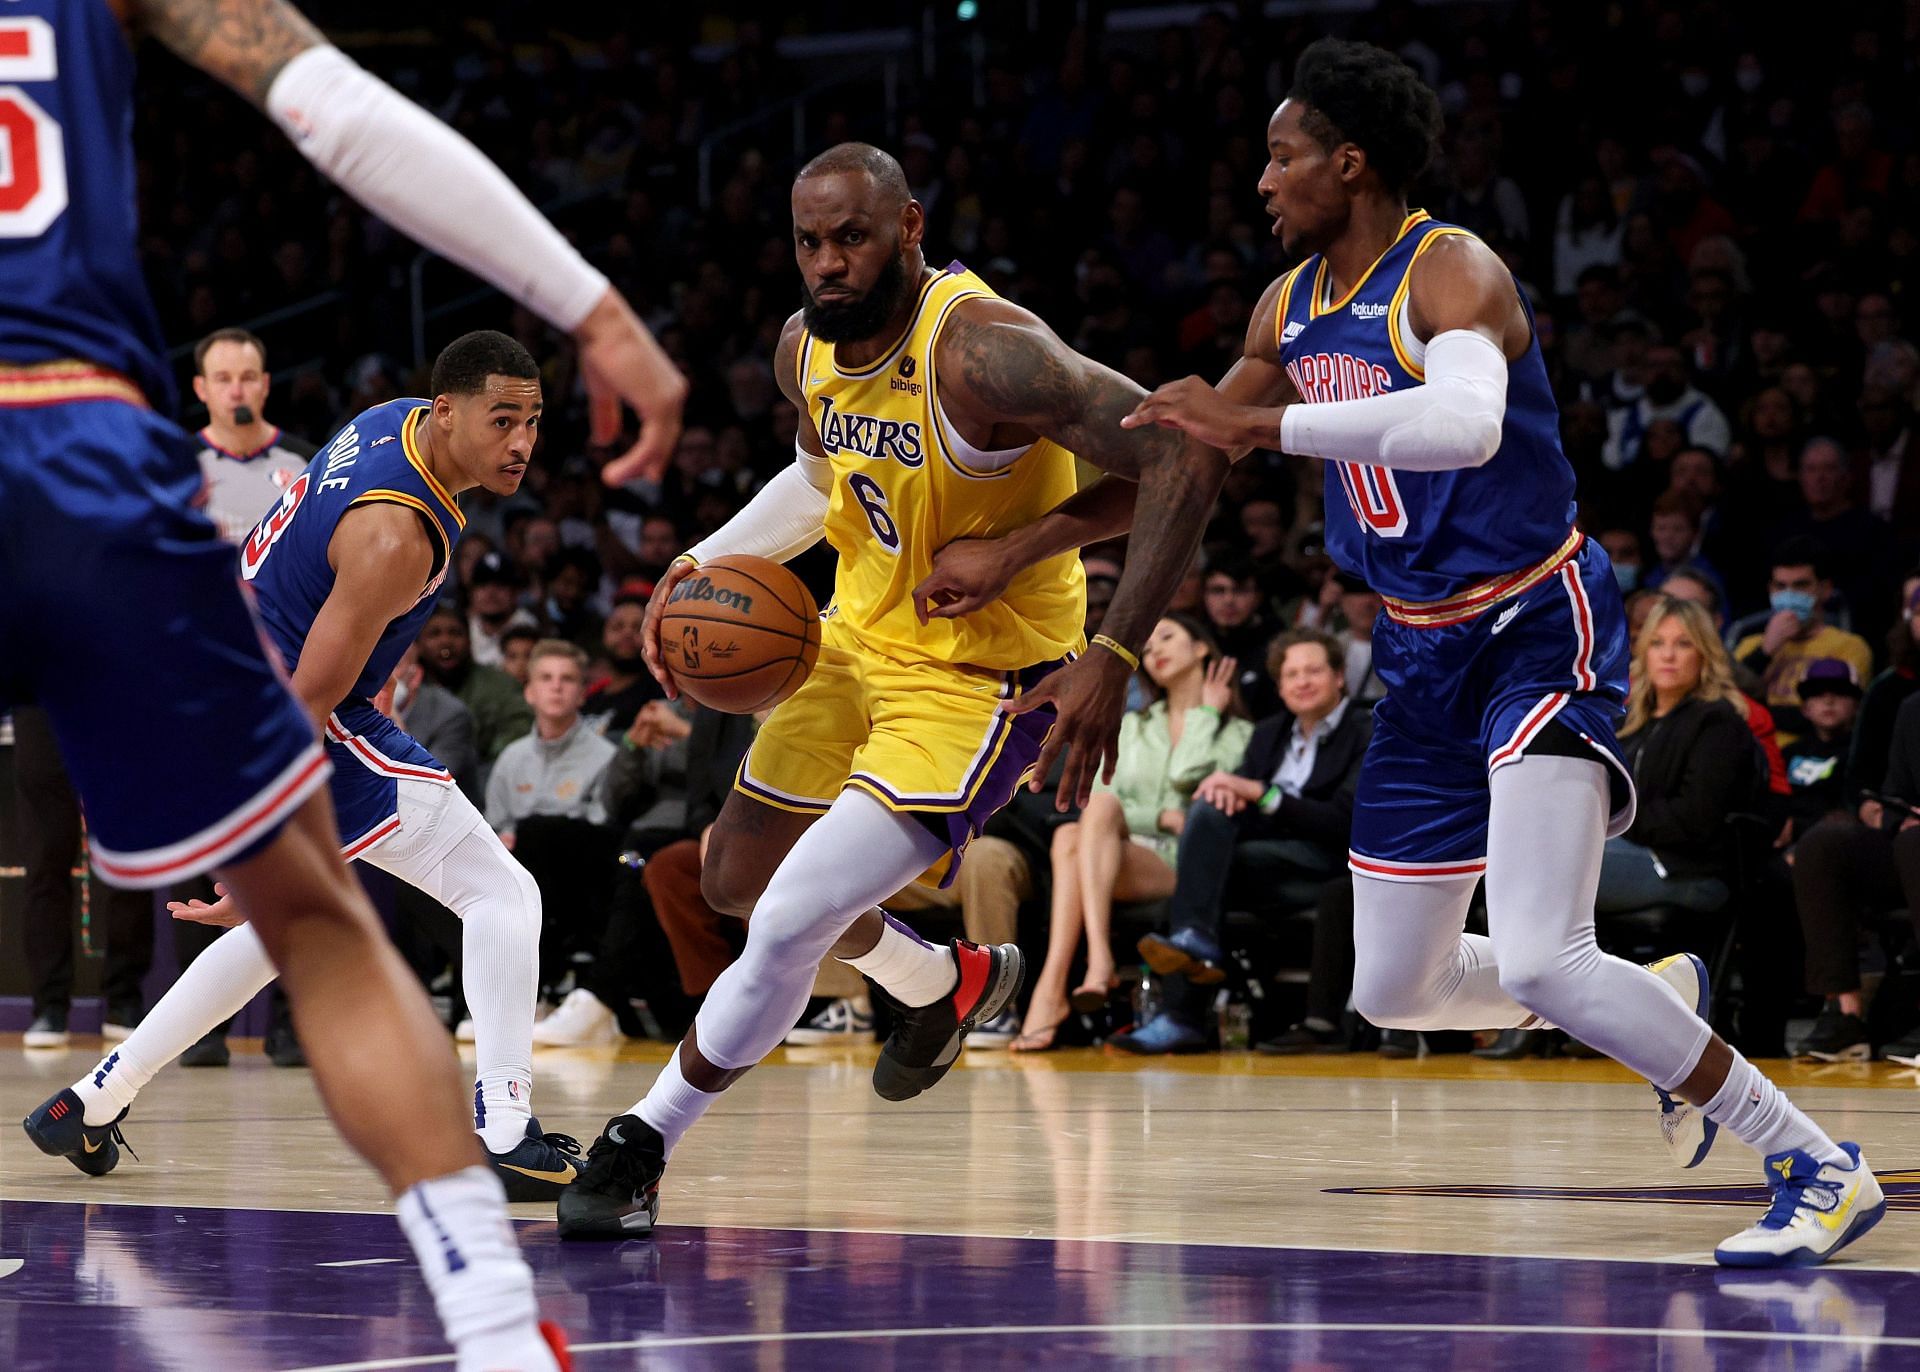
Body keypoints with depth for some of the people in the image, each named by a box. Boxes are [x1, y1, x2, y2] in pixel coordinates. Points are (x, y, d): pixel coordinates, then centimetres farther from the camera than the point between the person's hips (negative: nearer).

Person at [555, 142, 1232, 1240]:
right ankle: (948, 985, 48)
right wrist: (709, 563, 4)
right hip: (856, 645, 9)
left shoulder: (981, 350, -29)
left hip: (980, 683, -9)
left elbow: (1186, 457, -33)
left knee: (789, 925, -18)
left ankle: (644, 1148, 1)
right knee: (737, 882, 22)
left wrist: (1112, 657, -37)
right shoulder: (808, 348, -4)